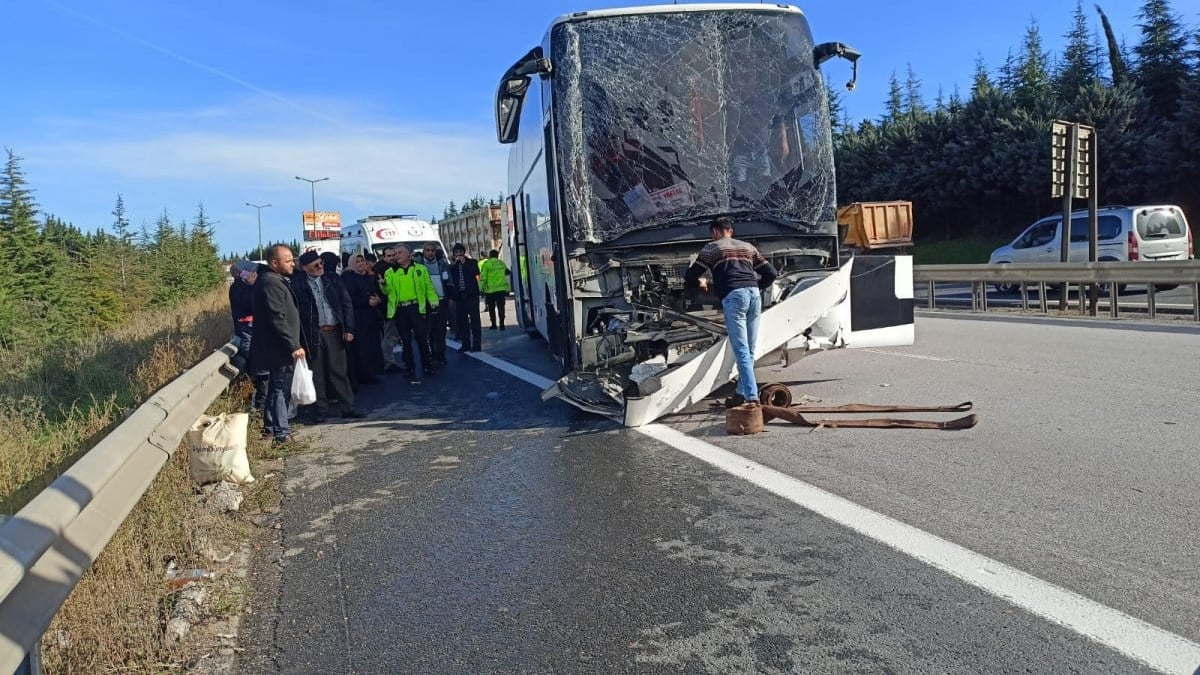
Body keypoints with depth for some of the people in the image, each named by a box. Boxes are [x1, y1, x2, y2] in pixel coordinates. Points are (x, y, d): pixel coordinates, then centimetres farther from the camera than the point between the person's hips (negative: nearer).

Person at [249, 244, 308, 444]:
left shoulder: (275, 280, 16)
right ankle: (281, 432, 1)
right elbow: (278, 319, -24)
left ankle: (270, 427, 27)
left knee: (276, 387, 17)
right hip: (280, 348, -11)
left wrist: (294, 344, 22)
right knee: (281, 389, -4)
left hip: (278, 348, 11)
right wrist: (293, 346, -23)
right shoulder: (271, 283, -18)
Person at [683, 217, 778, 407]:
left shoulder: (712, 248, 13)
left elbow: (691, 276, 10)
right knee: (749, 351, 11)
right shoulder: (747, 247, 27)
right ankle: (742, 393, 14)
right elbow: (771, 273, 24)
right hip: (754, 294, 5)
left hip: (732, 297, -5)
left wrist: (698, 284, 32)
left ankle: (752, 397, -15)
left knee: (742, 351, -8)